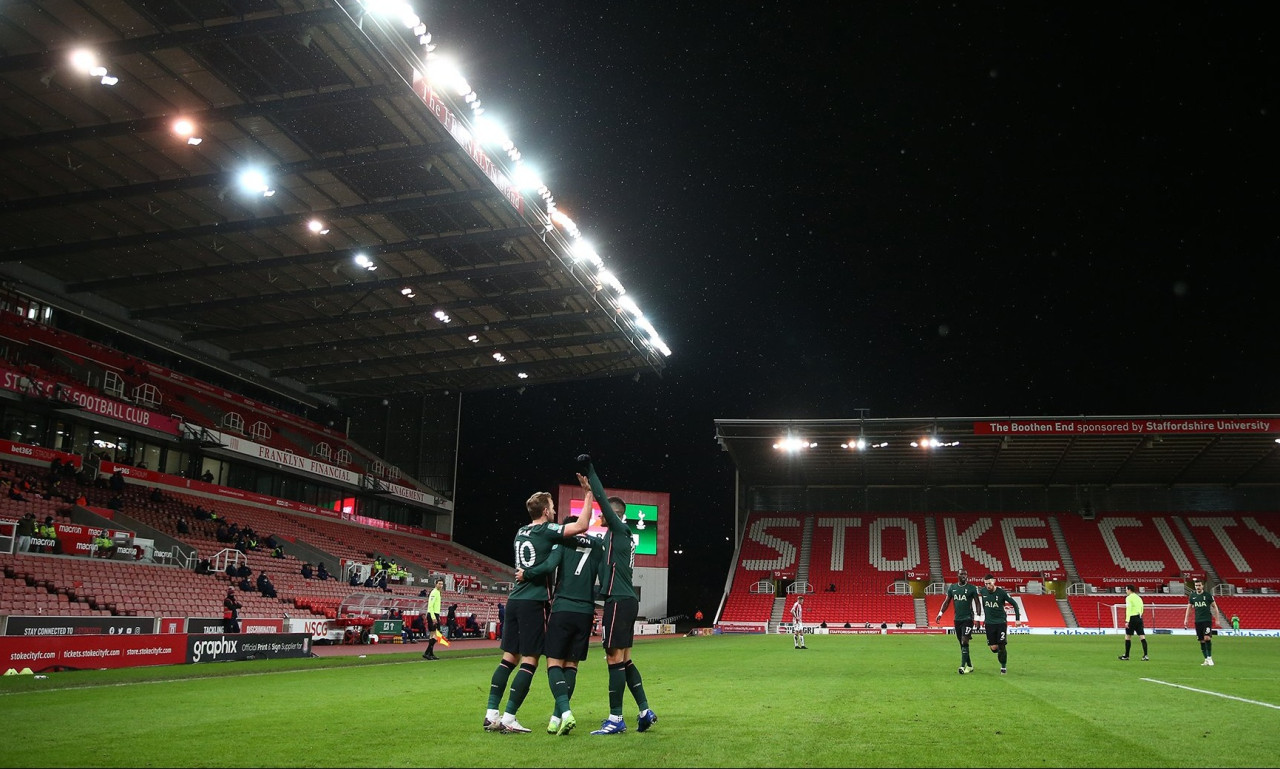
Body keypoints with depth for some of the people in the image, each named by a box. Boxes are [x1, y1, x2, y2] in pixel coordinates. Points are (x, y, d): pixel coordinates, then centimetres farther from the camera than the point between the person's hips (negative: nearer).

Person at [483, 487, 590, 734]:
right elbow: (581, 526, -11)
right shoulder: (546, 531, -7)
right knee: (529, 661, -2)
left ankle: (491, 715, 7)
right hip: (535, 602, -7)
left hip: (514, 600, 7)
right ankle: (508, 719, -4)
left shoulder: (521, 532, 15)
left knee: (509, 658, 9)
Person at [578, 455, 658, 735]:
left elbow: (604, 500, -11)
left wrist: (589, 469, -6)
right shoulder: (621, 534, 17)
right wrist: (589, 487, 33)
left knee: (615, 658, -6)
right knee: (624, 659, 13)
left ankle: (616, 719, -3)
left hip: (619, 600, -10)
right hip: (625, 599, 10)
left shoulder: (620, 529, -6)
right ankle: (645, 711, 15)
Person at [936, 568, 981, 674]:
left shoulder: (972, 588, -3)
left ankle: (963, 666, -13)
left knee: (965, 642, -14)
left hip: (968, 618, -4)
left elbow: (977, 603, -2)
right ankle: (969, 666, 20)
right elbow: (946, 602, 11)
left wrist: (977, 617, -11)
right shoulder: (952, 588, 7)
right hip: (957, 619, 4)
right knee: (962, 644, 9)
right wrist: (940, 613, 2)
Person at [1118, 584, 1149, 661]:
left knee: (1127, 636, 4)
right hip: (1139, 618, 6)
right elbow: (1141, 609, 17)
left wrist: (1127, 621, -16)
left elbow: (1128, 609, -15)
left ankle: (1126, 656, 9)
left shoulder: (1129, 598, -7)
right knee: (1142, 637, 1)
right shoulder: (1139, 597, 15)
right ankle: (1145, 655, -7)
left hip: (1132, 618, -6)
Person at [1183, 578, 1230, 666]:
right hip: (1198, 621, 4)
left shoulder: (1208, 595, -3)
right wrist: (1186, 619, 4)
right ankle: (1206, 659, 12)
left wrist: (1217, 619, -2)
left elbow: (1215, 607, 2)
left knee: (1207, 638, -18)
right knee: (1202, 641, 5)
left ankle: (1209, 657, -8)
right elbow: (1189, 607, 12)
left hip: (1207, 620, -3)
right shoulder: (1192, 596, 6)